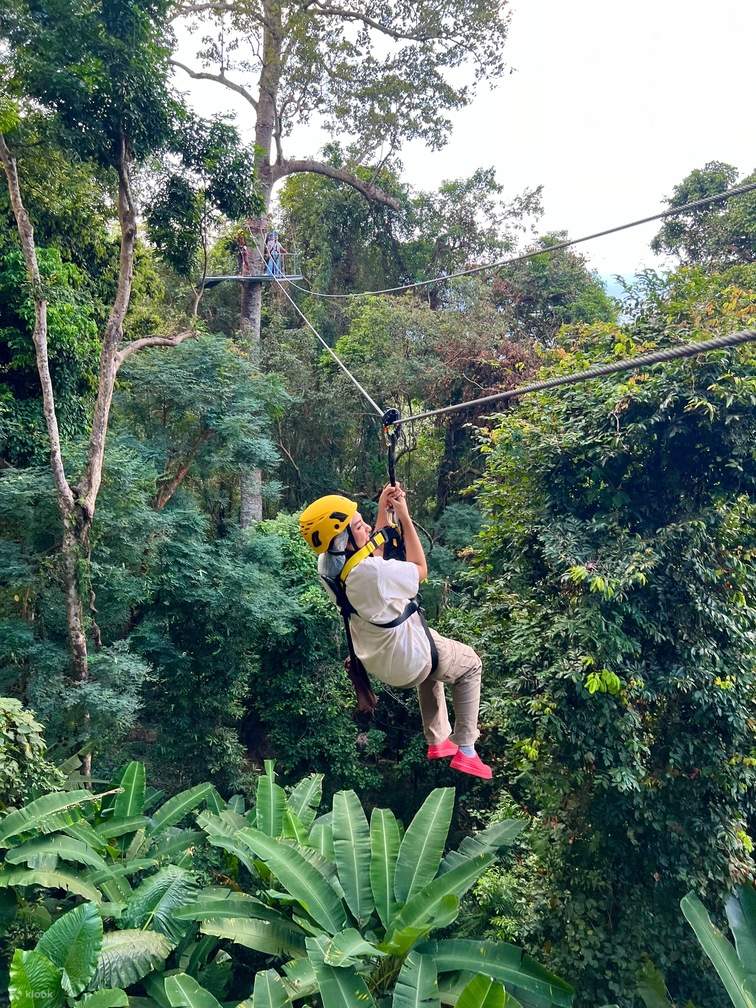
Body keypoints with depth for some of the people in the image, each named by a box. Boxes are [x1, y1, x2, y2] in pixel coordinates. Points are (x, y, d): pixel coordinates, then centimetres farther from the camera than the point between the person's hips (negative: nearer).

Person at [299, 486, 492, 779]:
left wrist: (383, 510, -1)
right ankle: (464, 750, 21)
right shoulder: (373, 572, -39)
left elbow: (375, 551, 6)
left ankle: (437, 741, 45)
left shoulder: (326, 565, -14)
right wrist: (404, 516, -17)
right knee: (470, 664, 21)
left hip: (374, 660, 7)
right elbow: (420, 570, -19)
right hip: (407, 663, -7)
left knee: (432, 667, 37)